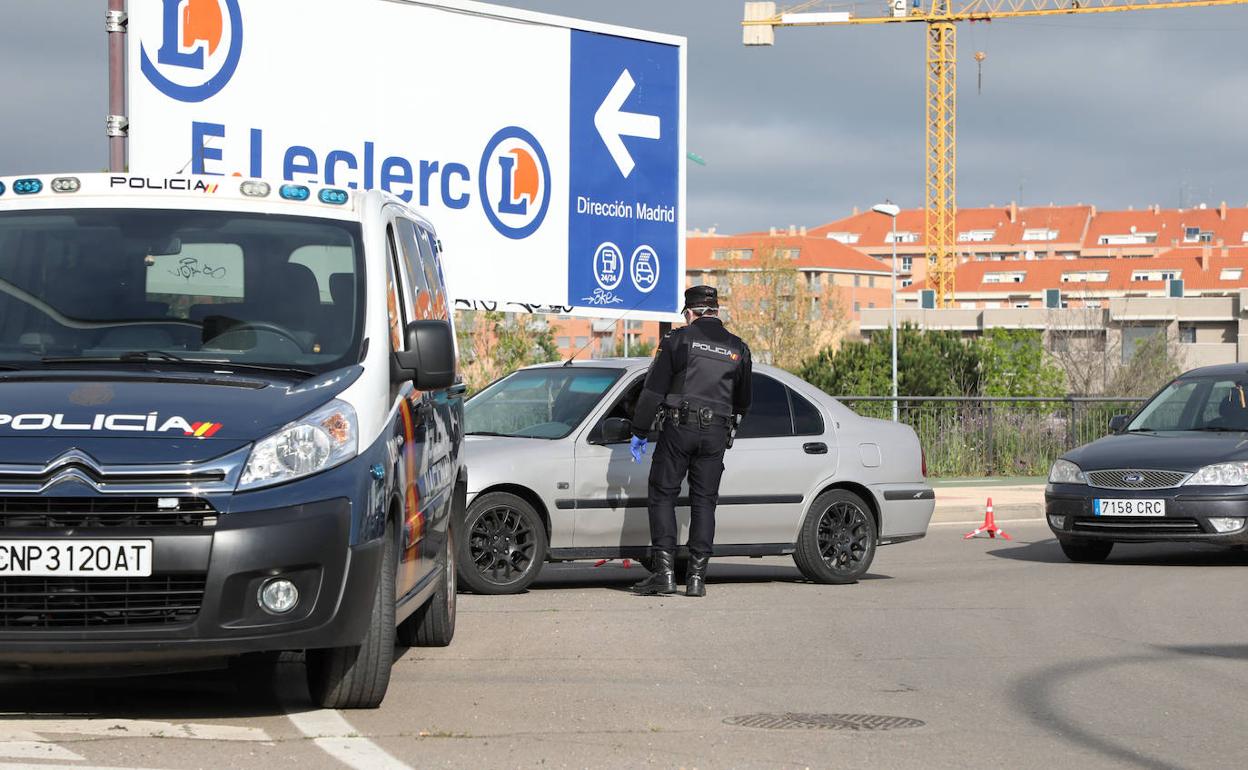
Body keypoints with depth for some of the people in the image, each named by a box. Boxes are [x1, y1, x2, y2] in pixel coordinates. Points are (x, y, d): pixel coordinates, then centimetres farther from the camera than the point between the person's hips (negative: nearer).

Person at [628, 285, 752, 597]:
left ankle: (664, 571, -8)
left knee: (662, 496, 3)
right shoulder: (738, 349, 12)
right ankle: (697, 577, 3)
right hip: (716, 434, 3)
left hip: (679, 430, -3)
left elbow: (653, 390, -3)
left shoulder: (678, 340, -1)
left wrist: (639, 432, 2)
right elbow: (743, 401, 20)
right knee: (704, 502, 8)